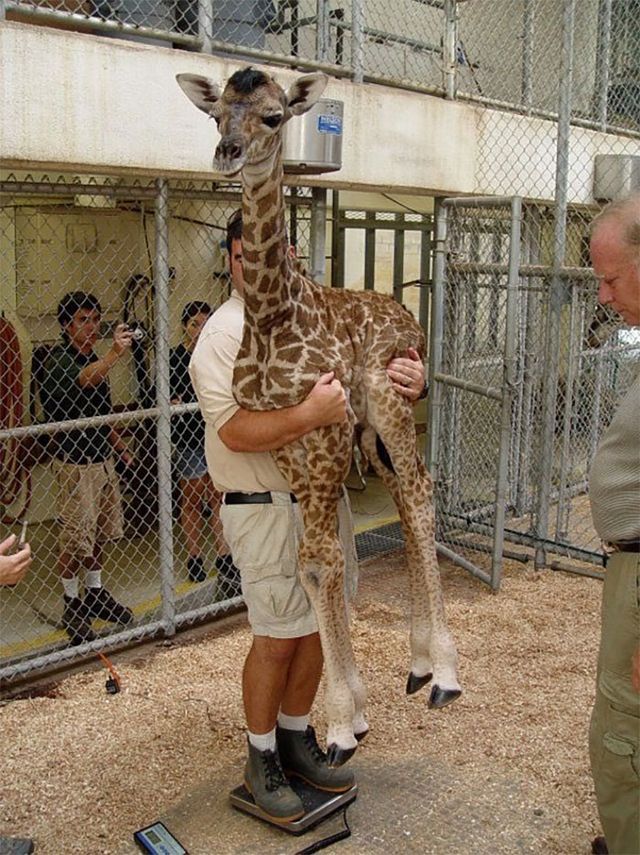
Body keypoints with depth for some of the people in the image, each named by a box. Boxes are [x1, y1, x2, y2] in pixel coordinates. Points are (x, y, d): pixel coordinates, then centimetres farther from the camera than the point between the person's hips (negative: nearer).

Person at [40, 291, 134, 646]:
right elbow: (81, 381, -37)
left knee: (98, 533, 17)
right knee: (75, 537, 2)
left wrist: (119, 446, 18)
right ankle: (72, 602, 16)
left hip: (102, 458, 8)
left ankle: (95, 593, 31)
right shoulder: (57, 359, -14)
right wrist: (113, 354, -52)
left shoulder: (94, 359, 10)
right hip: (74, 462, -8)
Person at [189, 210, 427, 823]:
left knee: (315, 628, 14)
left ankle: (296, 739, 34)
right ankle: (262, 758, 23)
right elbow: (234, 430, -21)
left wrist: (408, 384, -9)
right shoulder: (224, 332, -11)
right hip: (265, 508, -6)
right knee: (277, 636, 2)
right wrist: (312, 415, -33)